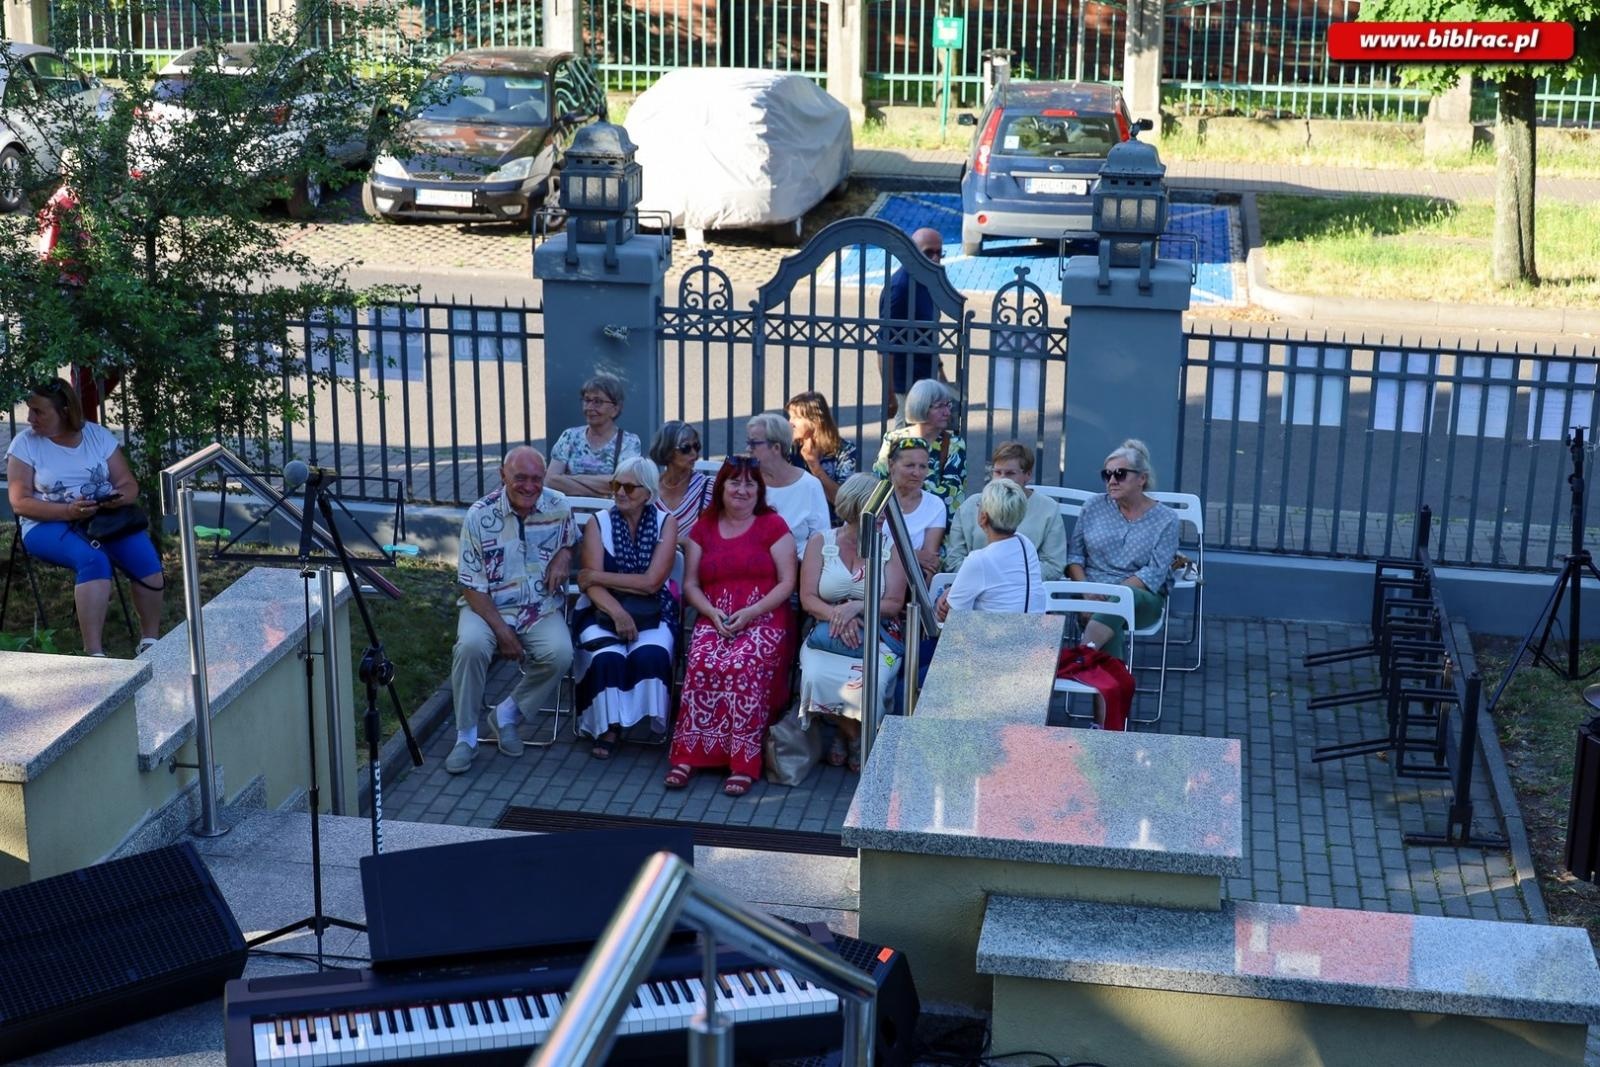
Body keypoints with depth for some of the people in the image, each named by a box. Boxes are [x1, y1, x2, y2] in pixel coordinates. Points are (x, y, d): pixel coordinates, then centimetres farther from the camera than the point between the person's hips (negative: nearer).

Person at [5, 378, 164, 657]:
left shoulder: (97, 434, 7)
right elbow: (20, 503, -7)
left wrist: (120, 498, -19)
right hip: (49, 524, -3)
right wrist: (68, 511, -22)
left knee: (145, 556, -26)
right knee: (93, 559, -35)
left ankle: (150, 642, -15)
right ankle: (94, 653, -38)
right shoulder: (25, 443, 0)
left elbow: (128, 484, 7)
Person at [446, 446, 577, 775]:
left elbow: (572, 541, 20)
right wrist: (501, 630, -18)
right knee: (471, 646, -33)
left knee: (560, 654, -28)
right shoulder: (480, 516, -10)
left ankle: (508, 714, -4)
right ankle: (466, 735, -15)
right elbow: (472, 585, -8)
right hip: (488, 606, -2)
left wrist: (565, 555, -6)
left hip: (542, 608, 2)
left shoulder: (559, 507, -2)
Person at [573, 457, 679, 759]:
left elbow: (651, 582, -9)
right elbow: (592, 585, -7)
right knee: (607, 656, -31)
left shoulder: (666, 523, 2)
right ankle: (609, 728, -13)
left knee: (649, 654, -32)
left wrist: (596, 576, -9)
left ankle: (654, 724, -13)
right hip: (604, 611, 0)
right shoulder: (599, 523, 3)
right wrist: (618, 613, -26)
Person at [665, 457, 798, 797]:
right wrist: (712, 613, -6)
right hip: (714, 620, 2)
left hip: (764, 619, -2)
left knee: (744, 666, -33)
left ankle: (743, 762, -30)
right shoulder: (703, 528, 17)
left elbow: (787, 583, 0)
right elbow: (690, 584, 14)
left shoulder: (773, 525, 7)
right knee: (702, 664, -30)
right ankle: (688, 755, -28)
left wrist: (749, 613, -12)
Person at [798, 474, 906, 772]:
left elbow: (894, 603, -2)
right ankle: (851, 732, -4)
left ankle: (848, 730, -6)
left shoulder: (890, 547, 7)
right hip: (827, 633, 1)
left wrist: (857, 607, -21)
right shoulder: (820, 542, 7)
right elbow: (808, 598, -1)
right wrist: (837, 615, -21)